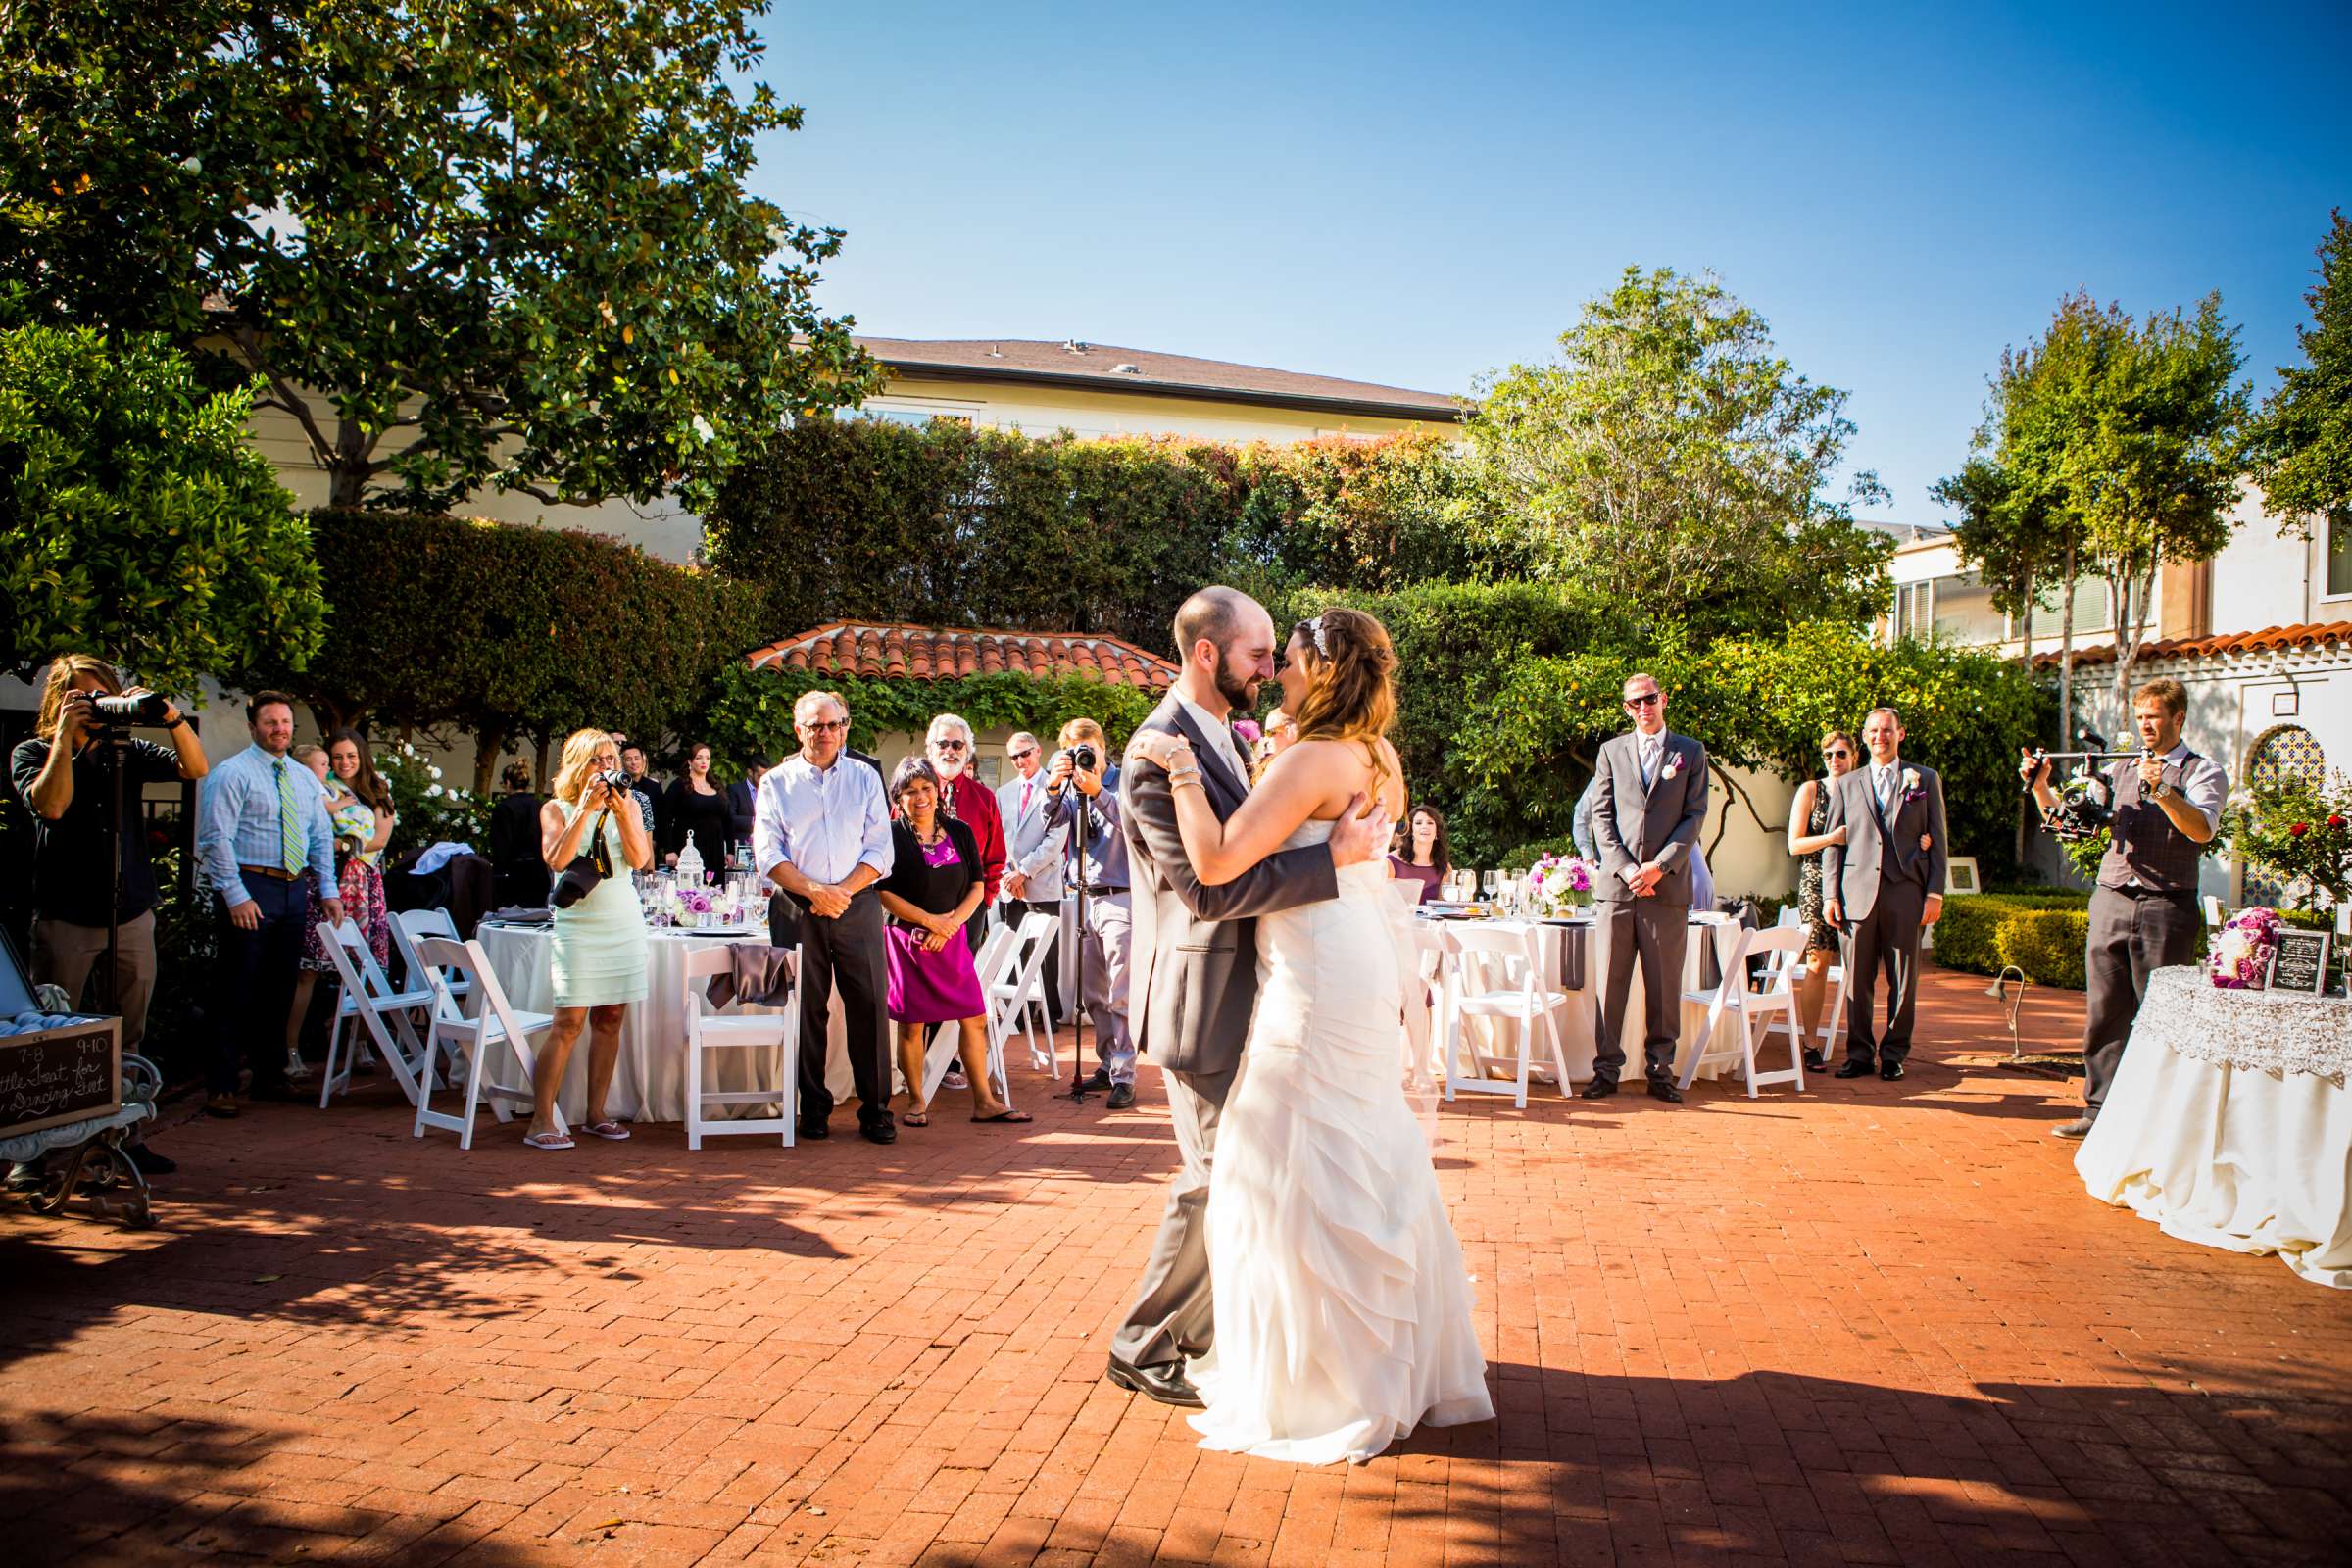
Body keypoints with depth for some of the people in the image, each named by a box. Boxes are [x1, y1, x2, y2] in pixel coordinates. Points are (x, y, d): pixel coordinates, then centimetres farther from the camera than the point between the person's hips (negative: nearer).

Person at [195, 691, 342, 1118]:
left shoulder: (304, 778, 15)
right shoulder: (232, 773, -5)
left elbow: (321, 837, 17)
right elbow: (217, 838, -12)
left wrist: (329, 890, 8)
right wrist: (237, 897, -18)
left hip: (295, 890, 6)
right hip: (250, 889, -6)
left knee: (280, 989, 12)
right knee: (237, 992, -4)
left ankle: (270, 1076, 21)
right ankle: (221, 1086, 2)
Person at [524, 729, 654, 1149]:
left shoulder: (629, 804, 9)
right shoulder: (556, 809, 3)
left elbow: (639, 860, -4)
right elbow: (556, 862, -14)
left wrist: (622, 813, -15)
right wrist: (585, 811, -17)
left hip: (624, 923, 3)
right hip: (577, 923, -3)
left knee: (610, 1019, 3)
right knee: (569, 1023, -9)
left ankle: (596, 1114, 12)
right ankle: (541, 1122, -6)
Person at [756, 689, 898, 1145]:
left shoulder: (865, 779, 11)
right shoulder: (777, 783, 8)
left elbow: (881, 850, 5)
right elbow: (768, 854, -1)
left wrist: (842, 890, -10)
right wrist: (814, 891, -14)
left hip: (858, 905, 0)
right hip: (798, 911, 0)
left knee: (870, 1005, -3)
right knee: (806, 1009, 2)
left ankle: (876, 1110, 2)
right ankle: (813, 1109, 12)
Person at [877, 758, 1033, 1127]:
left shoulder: (960, 833, 8)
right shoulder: (891, 837, -4)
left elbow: (976, 887, 7)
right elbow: (883, 894, -8)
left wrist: (950, 923, -8)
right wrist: (930, 920, -12)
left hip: (953, 940, 4)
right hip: (909, 941, -4)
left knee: (975, 1019, 1)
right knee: (912, 1023, 0)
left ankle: (984, 1101, 8)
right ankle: (916, 1101, 13)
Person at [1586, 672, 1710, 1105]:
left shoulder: (1691, 753, 9)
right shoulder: (1611, 751, 12)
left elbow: (1695, 816, 2)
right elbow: (1601, 816, 6)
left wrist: (1660, 866, -10)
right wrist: (1626, 869, -7)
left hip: (1668, 885, -1)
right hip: (1616, 884, 1)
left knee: (1664, 983, 2)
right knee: (1610, 980, 0)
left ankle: (1660, 1069, 10)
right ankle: (1606, 1068, 6)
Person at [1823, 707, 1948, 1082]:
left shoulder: (1925, 780, 11)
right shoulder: (1847, 785, 14)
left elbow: (1937, 840, 7)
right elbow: (1833, 843, 12)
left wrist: (1935, 892, -2)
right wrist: (1831, 894, 3)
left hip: (1905, 893, -1)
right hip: (1859, 892, 1)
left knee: (1903, 980, 2)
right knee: (1858, 980, 1)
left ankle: (1893, 1054, 13)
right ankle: (1860, 1054, 9)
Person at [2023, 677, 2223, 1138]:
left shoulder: (2203, 772, 2)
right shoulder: (2120, 770, 16)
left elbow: (2202, 828, -17)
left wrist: (2161, 789, -30)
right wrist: (2041, 786, -2)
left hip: (2165, 908, -5)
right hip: (2110, 901, 5)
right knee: (2103, 1012, 5)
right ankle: (2100, 1110, 11)